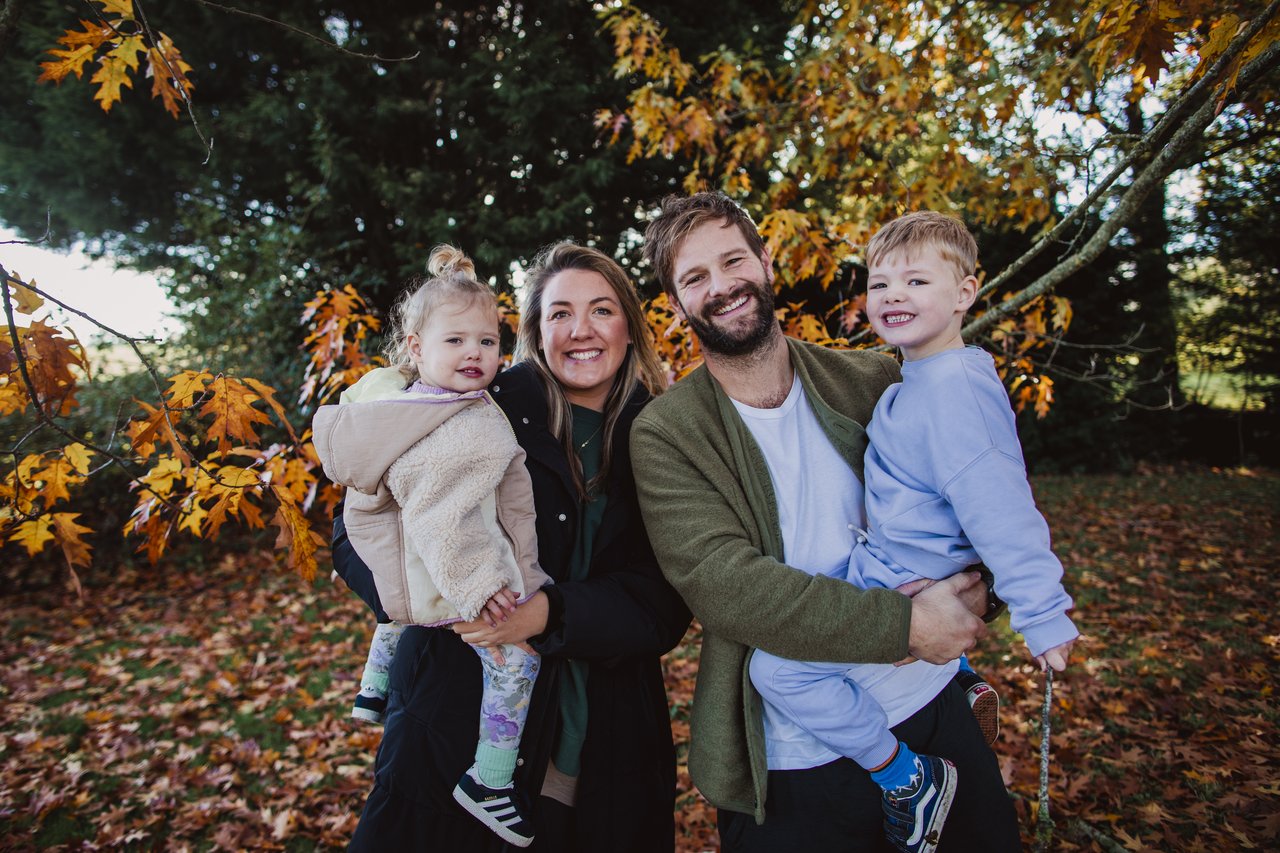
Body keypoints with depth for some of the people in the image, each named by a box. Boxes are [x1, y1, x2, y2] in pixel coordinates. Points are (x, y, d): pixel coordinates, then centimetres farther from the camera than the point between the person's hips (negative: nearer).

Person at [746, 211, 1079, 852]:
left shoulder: (952, 390, -23)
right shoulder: (917, 381, 8)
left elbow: (997, 507, -25)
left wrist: (1042, 613, -24)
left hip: (910, 592, -10)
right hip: (883, 569, 11)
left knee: (778, 666, -18)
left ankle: (908, 779, 1)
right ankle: (950, 670, 32)